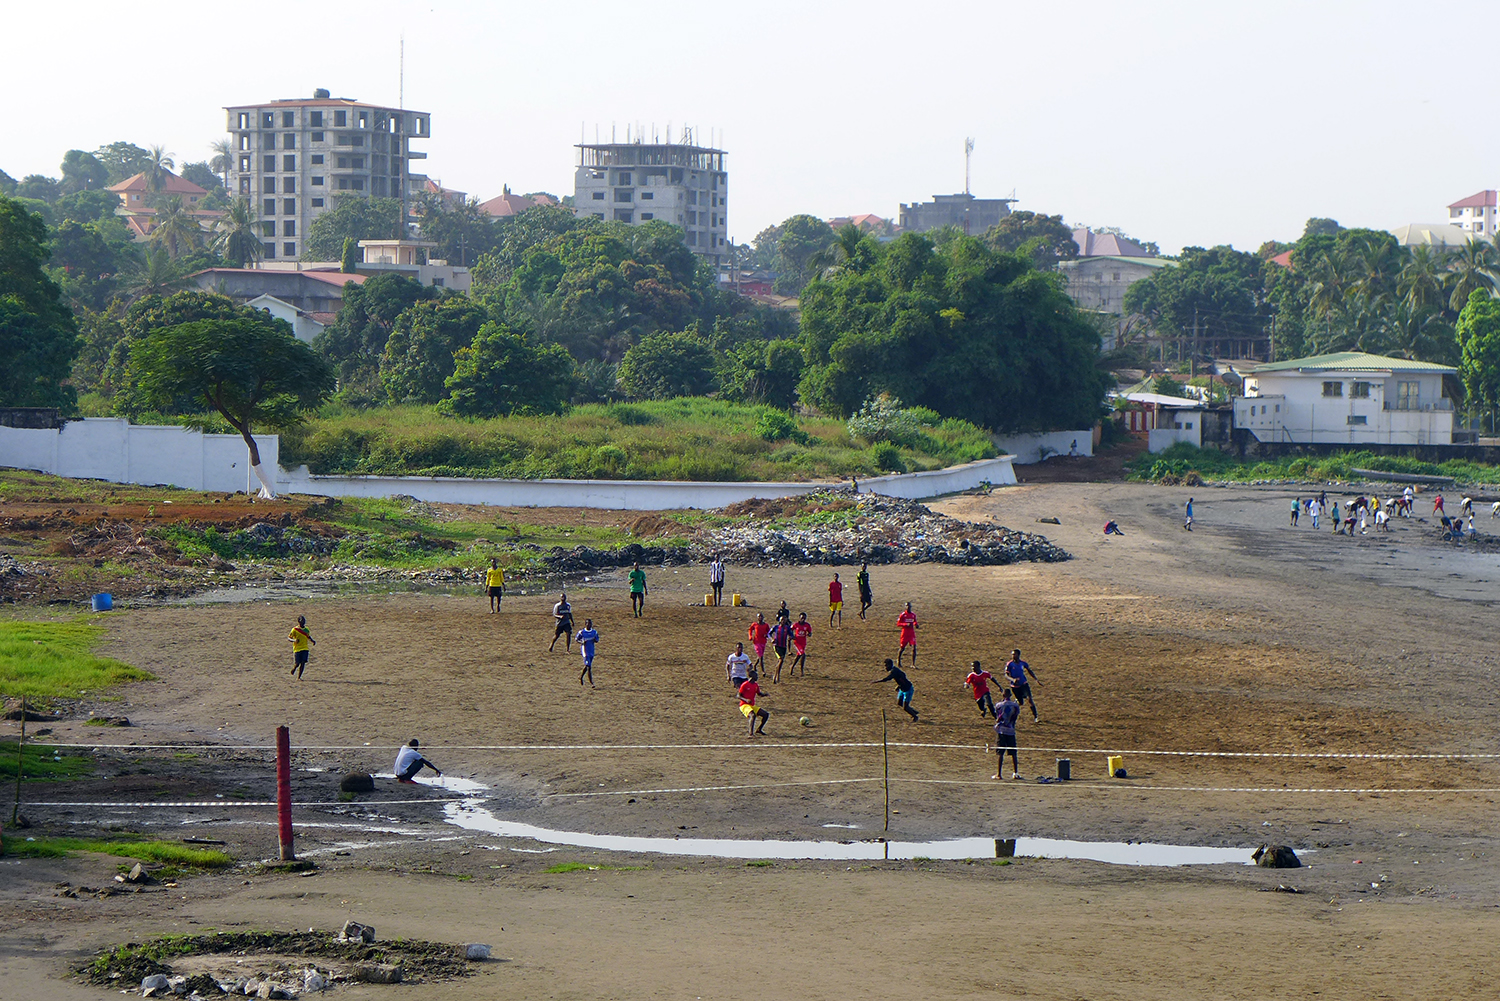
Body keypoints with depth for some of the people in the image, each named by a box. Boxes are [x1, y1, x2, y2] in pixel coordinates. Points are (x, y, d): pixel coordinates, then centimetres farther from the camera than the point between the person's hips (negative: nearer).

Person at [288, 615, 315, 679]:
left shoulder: (306, 629, 11)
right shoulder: (295, 629, -5)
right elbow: (289, 637, -5)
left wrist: (313, 641, 9)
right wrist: (294, 640, -25)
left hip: (305, 648, 4)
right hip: (297, 649, -4)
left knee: (303, 663, -6)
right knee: (297, 663, -4)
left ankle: (299, 677, 1)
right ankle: (293, 669, 32)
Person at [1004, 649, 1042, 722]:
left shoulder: (1023, 663, -2)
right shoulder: (1009, 664, -12)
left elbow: (1029, 671, 14)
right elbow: (1006, 676, -14)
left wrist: (1036, 679, 8)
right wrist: (1013, 680, -34)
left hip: (1023, 684, 2)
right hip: (1015, 686, -2)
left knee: (1030, 699, -14)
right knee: (1020, 702, 2)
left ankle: (1035, 717, -11)